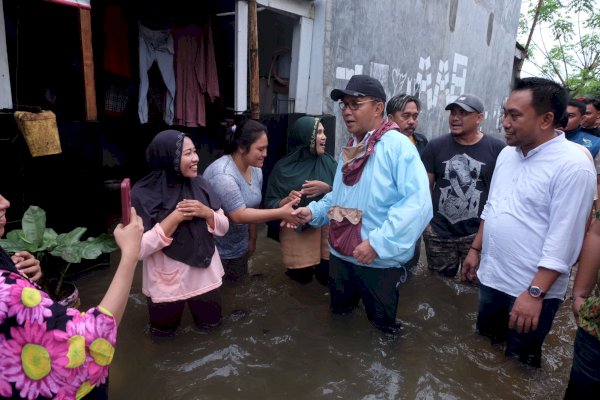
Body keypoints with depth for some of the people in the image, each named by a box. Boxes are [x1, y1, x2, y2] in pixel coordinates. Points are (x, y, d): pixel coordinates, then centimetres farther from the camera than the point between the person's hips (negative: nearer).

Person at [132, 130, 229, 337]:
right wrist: (176, 217, -26)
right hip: (166, 281, -3)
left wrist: (206, 212, -20)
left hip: (205, 274, 4)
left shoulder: (199, 184, -4)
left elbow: (223, 227, 0)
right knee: (164, 332, 20)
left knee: (210, 323, 22)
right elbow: (139, 249, -21)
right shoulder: (143, 193, -17)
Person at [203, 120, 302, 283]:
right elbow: (239, 215, -29)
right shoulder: (223, 175, -28)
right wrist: (281, 213, -30)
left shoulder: (256, 170, -2)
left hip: (240, 247, 7)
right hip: (216, 250, -7)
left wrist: (252, 238, 11)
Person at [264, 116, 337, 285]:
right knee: (302, 277, 5)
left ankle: (321, 268, 35)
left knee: (328, 276, 2)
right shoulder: (284, 167, -7)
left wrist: (327, 188, -19)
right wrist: (286, 200, -27)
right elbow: (270, 204, -7)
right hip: (296, 231, -2)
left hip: (326, 227, 2)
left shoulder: (328, 162, 0)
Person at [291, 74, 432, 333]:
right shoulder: (350, 150, 11)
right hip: (340, 255, 7)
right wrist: (314, 211, 3)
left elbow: (418, 202, -27)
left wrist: (378, 243, -29)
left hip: (379, 261, -7)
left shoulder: (397, 146, -17)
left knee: (381, 326, 15)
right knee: (339, 317, 26)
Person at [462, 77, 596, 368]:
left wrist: (535, 293, -22)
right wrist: (476, 249, 14)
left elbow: (563, 240, -22)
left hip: (532, 290, -6)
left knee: (518, 362, 14)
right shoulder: (507, 153, 4)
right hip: (490, 277, 7)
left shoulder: (573, 165, -19)